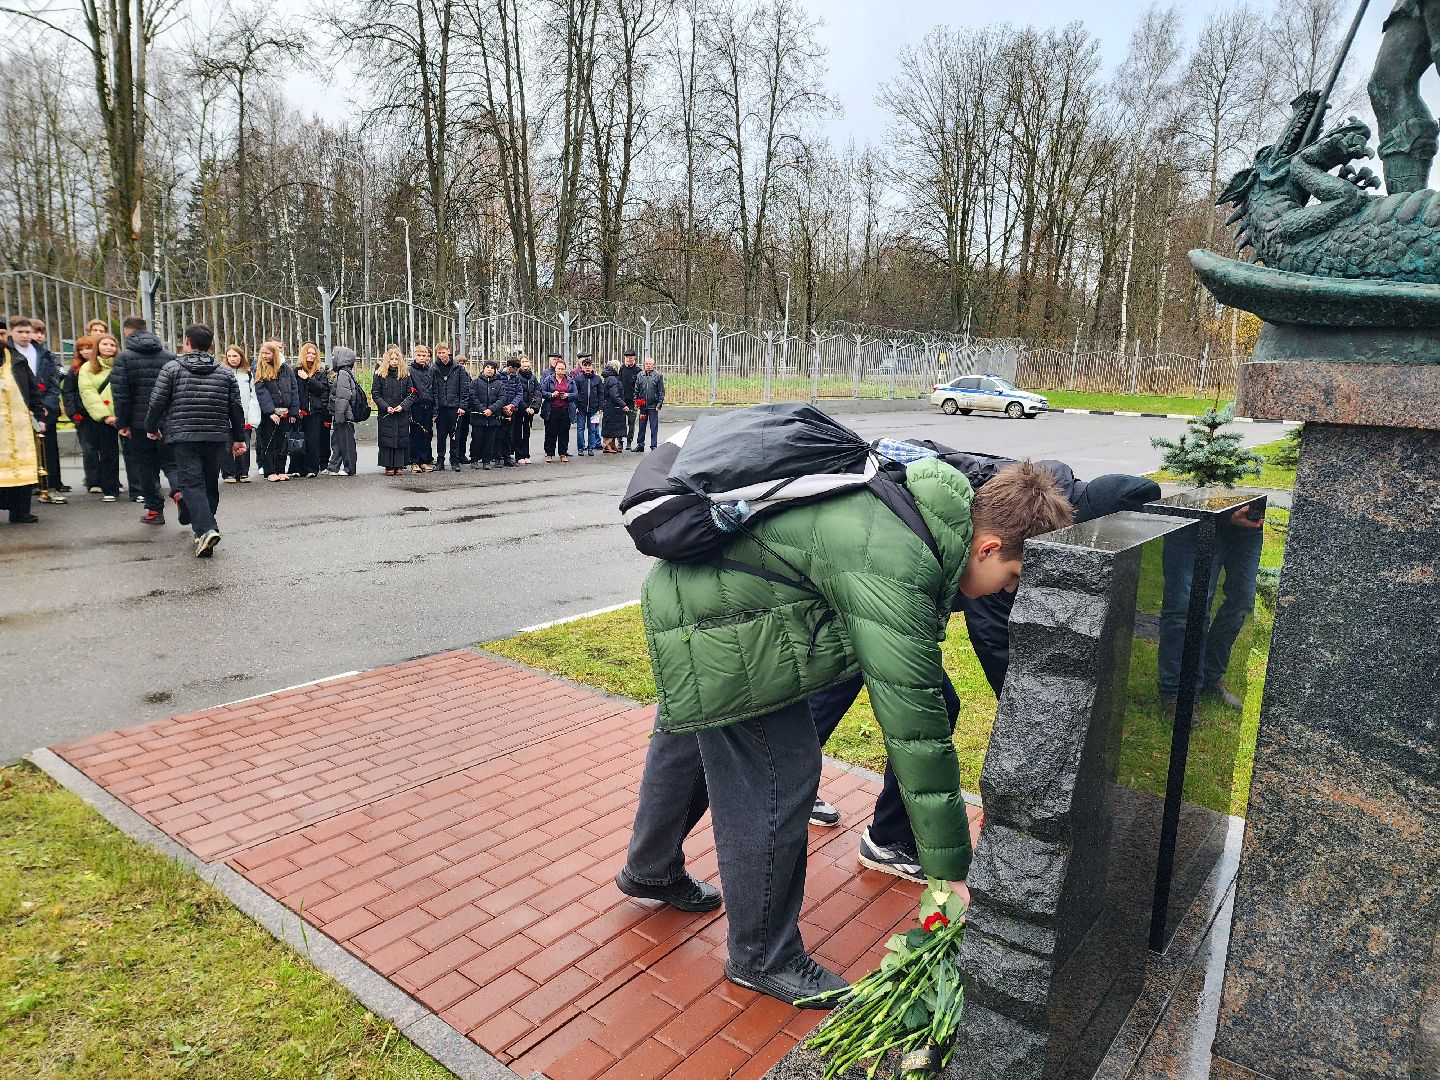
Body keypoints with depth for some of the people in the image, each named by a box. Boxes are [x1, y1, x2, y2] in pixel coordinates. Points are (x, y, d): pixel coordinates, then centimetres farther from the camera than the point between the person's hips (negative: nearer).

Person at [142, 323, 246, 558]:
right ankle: (203, 527, 26)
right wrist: (238, 438, 15)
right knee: (210, 484, 14)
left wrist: (151, 428, 15)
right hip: (217, 437, 3)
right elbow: (236, 407, 8)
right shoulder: (224, 372, 9)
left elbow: (158, 402, -1)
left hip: (183, 436, -3)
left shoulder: (171, 368, 1)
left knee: (192, 483, -6)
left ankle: (206, 529, -23)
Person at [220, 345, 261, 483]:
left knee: (245, 446, 4)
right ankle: (228, 473, 10)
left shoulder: (248, 375, 13)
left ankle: (243, 473, 14)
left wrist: (252, 419, 0)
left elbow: (253, 398, 10)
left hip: (244, 418, 3)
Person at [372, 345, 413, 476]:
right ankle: (388, 466, 5)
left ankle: (399, 465, 9)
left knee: (402, 439, 2)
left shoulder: (406, 374, 6)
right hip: (385, 414, -1)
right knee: (386, 439, 0)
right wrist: (386, 407, -12)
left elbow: (411, 394, 5)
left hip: (402, 414, 1)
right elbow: (375, 394, 0)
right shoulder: (379, 374, 3)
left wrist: (403, 406, -11)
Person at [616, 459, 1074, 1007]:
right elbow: (914, 726, -26)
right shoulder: (898, 572, -29)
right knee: (777, 780, -2)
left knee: (687, 744, 27)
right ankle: (763, 957, 19)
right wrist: (949, 869, -17)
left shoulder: (917, 504, 1)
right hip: (711, 630, -10)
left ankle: (650, 870, 52)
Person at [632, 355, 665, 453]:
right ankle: (640, 445, 18)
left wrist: (659, 404, -8)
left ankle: (654, 446, 7)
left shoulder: (658, 376, -2)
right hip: (642, 406, 3)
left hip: (653, 406, -3)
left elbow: (661, 392, -2)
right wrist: (636, 403, 3)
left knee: (654, 427, 1)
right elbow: (636, 390, 11)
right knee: (641, 426, 10)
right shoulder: (640, 375, 7)